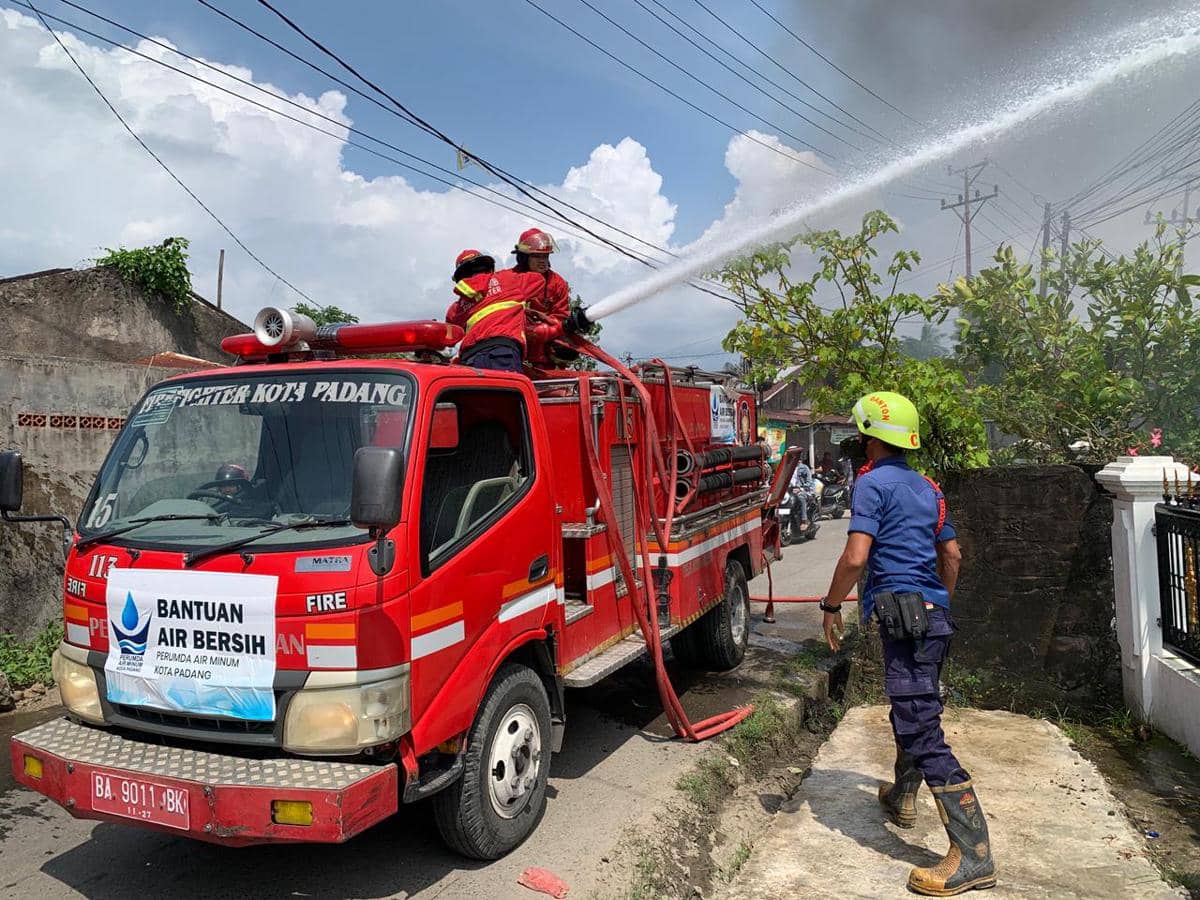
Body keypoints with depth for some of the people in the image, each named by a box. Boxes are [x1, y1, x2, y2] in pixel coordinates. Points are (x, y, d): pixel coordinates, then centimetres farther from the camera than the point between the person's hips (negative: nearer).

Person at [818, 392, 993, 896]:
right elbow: (951, 554, 21)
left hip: (902, 614, -10)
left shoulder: (873, 483, -10)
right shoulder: (925, 487, 16)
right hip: (934, 613, 10)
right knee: (911, 710, 26)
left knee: (922, 728, -10)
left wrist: (831, 607, -7)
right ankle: (902, 797, 45)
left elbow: (856, 557, -19)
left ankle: (973, 856, -9)